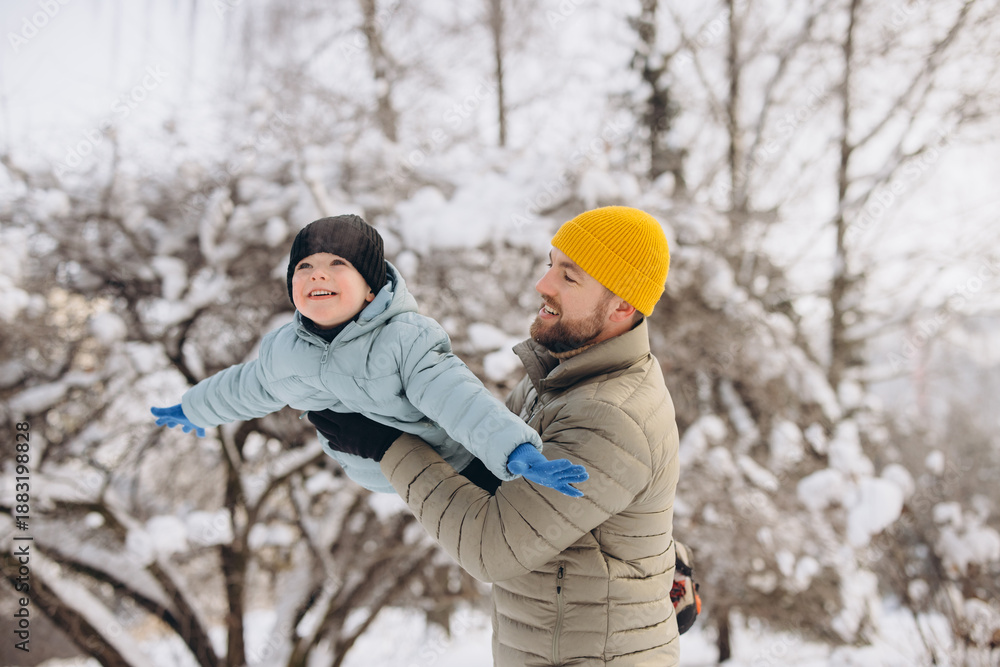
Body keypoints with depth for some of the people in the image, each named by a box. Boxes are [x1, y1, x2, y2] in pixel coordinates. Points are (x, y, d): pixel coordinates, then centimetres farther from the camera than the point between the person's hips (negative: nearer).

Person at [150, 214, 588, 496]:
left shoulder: (406, 339, -32)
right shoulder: (286, 351, -11)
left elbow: (459, 400, -45)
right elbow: (248, 388, 11)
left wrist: (521, 454, -59)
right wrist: (194, 409, 28)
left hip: (455, 463, -5)